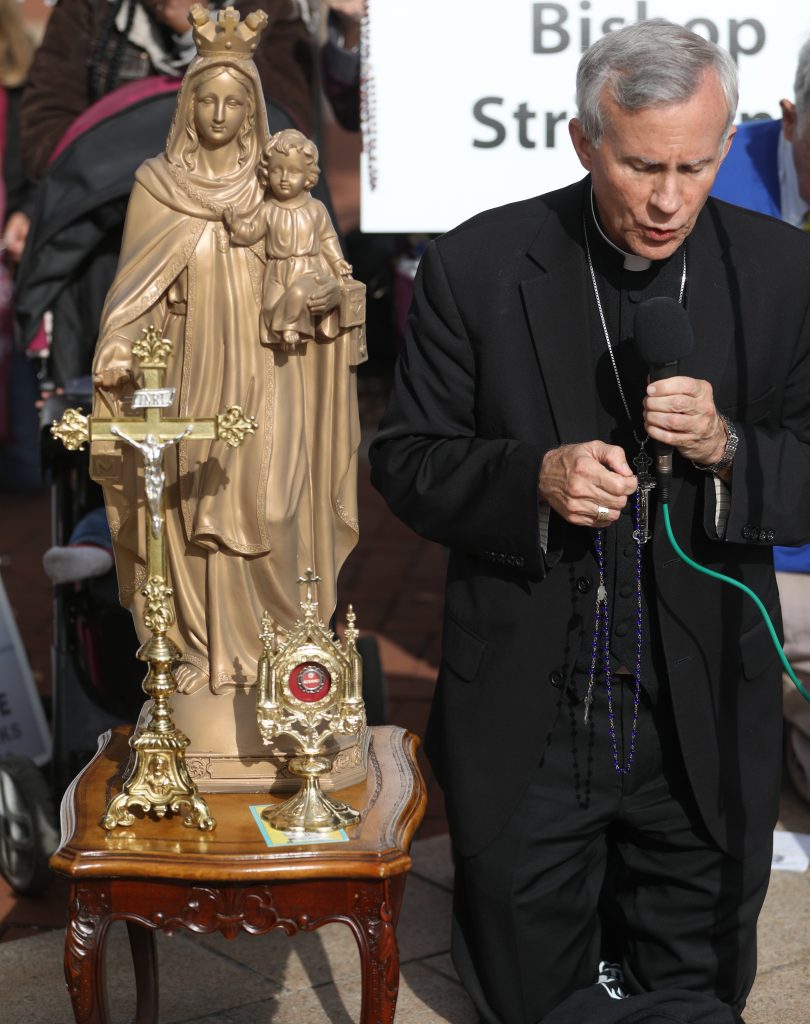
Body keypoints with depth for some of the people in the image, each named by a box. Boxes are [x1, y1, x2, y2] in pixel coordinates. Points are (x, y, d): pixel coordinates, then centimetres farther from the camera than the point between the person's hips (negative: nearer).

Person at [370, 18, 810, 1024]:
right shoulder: (475, 266, -9)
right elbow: (405, 460, -4)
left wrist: (727, 450, -23)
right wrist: (533, 479, -23)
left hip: (703, 721, 1)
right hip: (526, 715, -1)